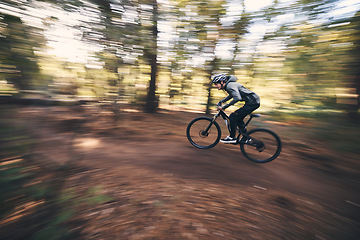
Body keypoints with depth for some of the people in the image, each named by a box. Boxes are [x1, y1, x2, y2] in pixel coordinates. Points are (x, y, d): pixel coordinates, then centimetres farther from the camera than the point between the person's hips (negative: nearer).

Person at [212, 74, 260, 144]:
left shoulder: (230, 86, -18)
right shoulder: (228, 85, 12)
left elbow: (237, 98, -33)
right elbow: (232, 95, 33)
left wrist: (224, 107, -30)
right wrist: (221, 102, 26)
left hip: (252, 102, -10)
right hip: (254, 101, 10)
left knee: (233, 117, -11)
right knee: (238, 118, 16)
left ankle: (232, 137, 0)